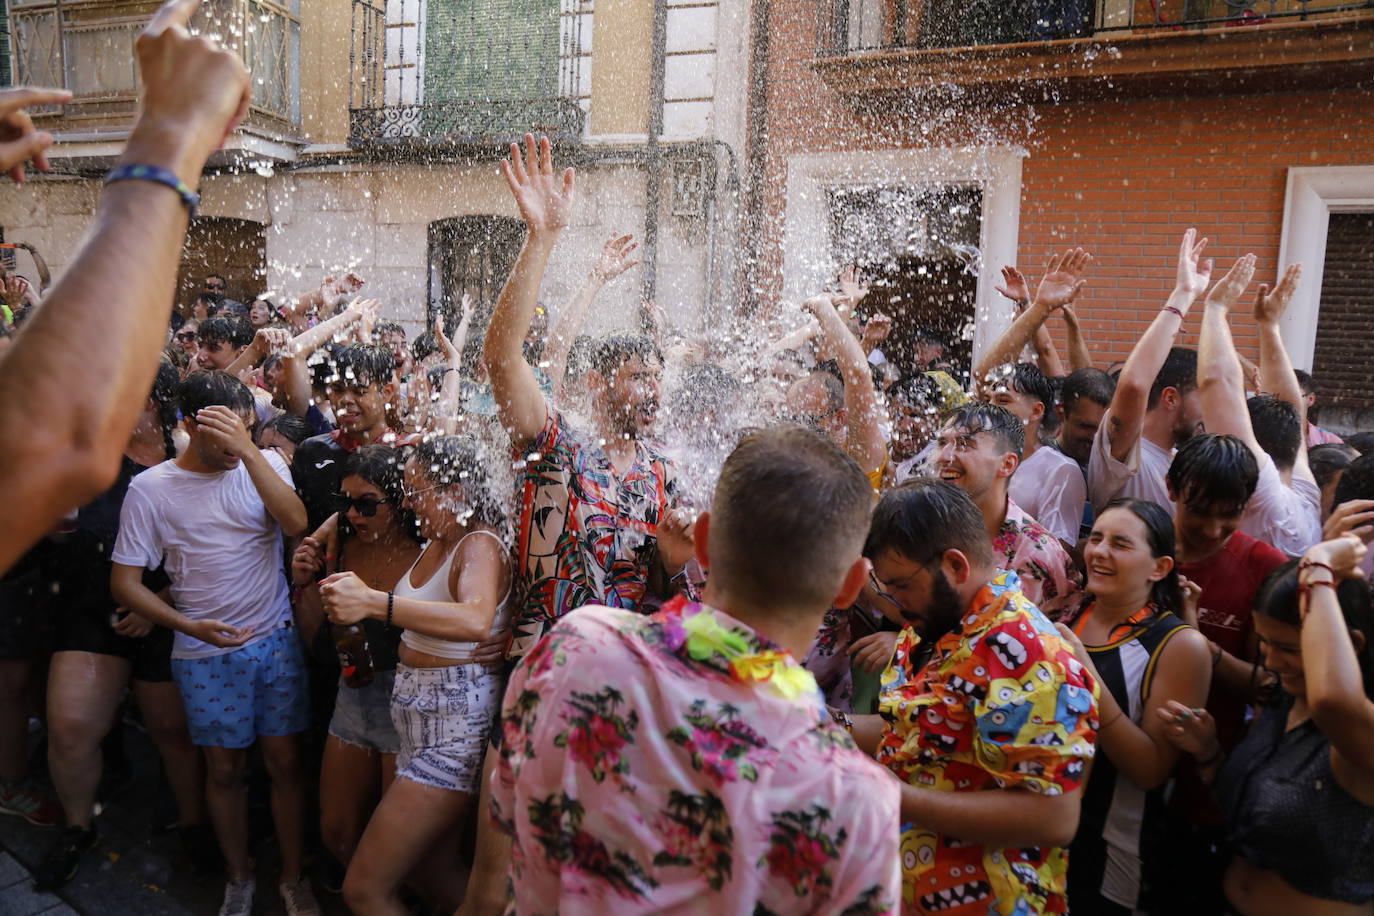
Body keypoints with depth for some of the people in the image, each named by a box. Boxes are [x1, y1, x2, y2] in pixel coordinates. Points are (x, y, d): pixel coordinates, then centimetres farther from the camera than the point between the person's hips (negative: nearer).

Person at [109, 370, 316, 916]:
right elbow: (124, 581, -2)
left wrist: (248, 449, -28)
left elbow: (295, 523, -21)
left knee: (284, 761, 6)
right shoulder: (150, 488, -5)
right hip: (205, 653, 0)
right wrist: (189, 625, -16)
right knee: (225, 769, 13)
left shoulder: (264, 465, -3)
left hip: (276, 642, 0)